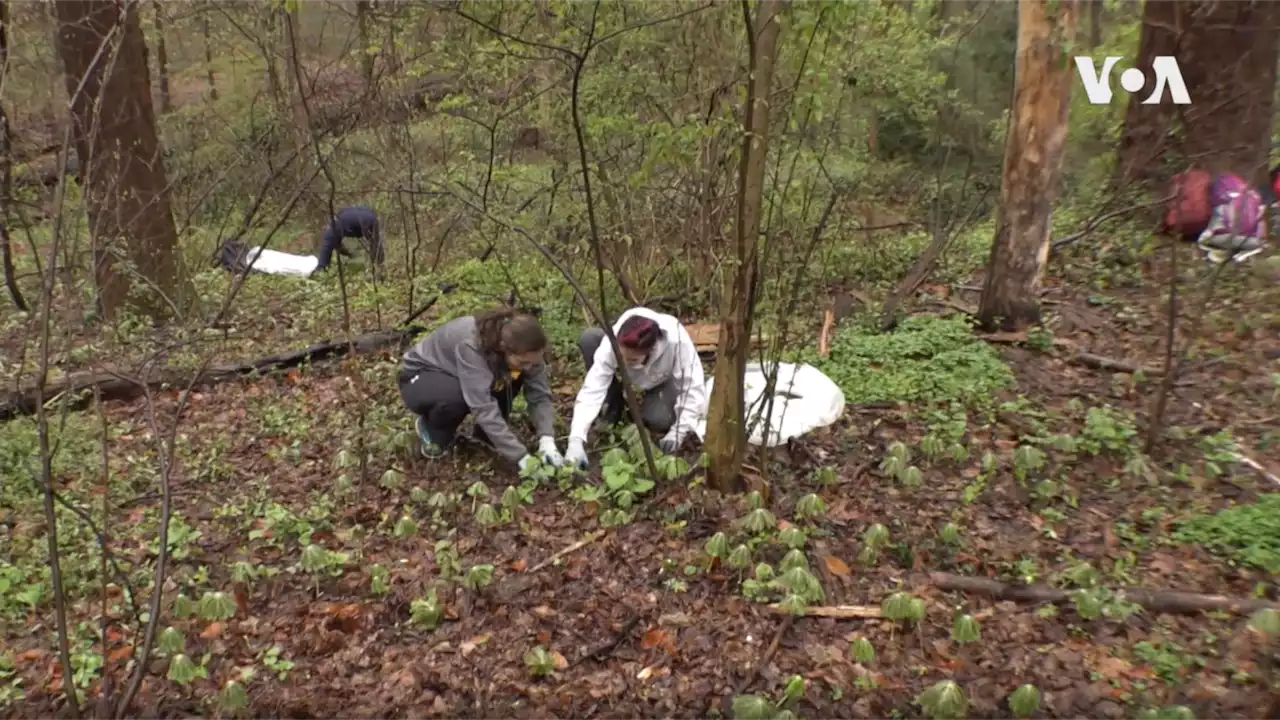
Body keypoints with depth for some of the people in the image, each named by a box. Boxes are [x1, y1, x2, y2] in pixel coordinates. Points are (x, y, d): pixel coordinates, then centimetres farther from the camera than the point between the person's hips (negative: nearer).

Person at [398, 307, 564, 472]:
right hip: (419, 377, -5)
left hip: (455, 376, 6)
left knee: (515, 377, -20)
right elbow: (484, 408, -43)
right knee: (456, 398, -38)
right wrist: (521, 457, -43)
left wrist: (547, 439, -35)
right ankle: (434, 432, -6)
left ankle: (487, 433, -1)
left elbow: (540, 395, -20)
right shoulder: (471, 345, -40)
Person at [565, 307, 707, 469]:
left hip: (666, 379, -2)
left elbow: (693, 388, -34)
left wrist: (678, 432, -39)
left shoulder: (676, 341, -43)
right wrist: (576, 440, -50)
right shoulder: (612, 343, -38)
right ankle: (613, 408, -7)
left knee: (658, 421, -33)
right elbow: (592, 390, -41)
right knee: (588, 338, -26)